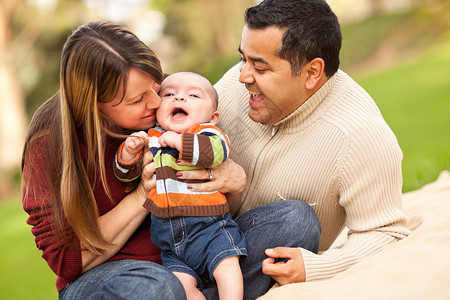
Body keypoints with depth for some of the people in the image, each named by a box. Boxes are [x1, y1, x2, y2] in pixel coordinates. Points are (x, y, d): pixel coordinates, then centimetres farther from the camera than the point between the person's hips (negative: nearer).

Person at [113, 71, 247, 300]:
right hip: (169, 237, 3)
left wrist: (178, 141, -21)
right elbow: (126, 172, 18)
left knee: (227, 266, -22)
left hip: (207, 224, -3)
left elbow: (217, 151, -23)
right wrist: (129, 151, -3)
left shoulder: (207, 133, 1)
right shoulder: (150, 138, 13)